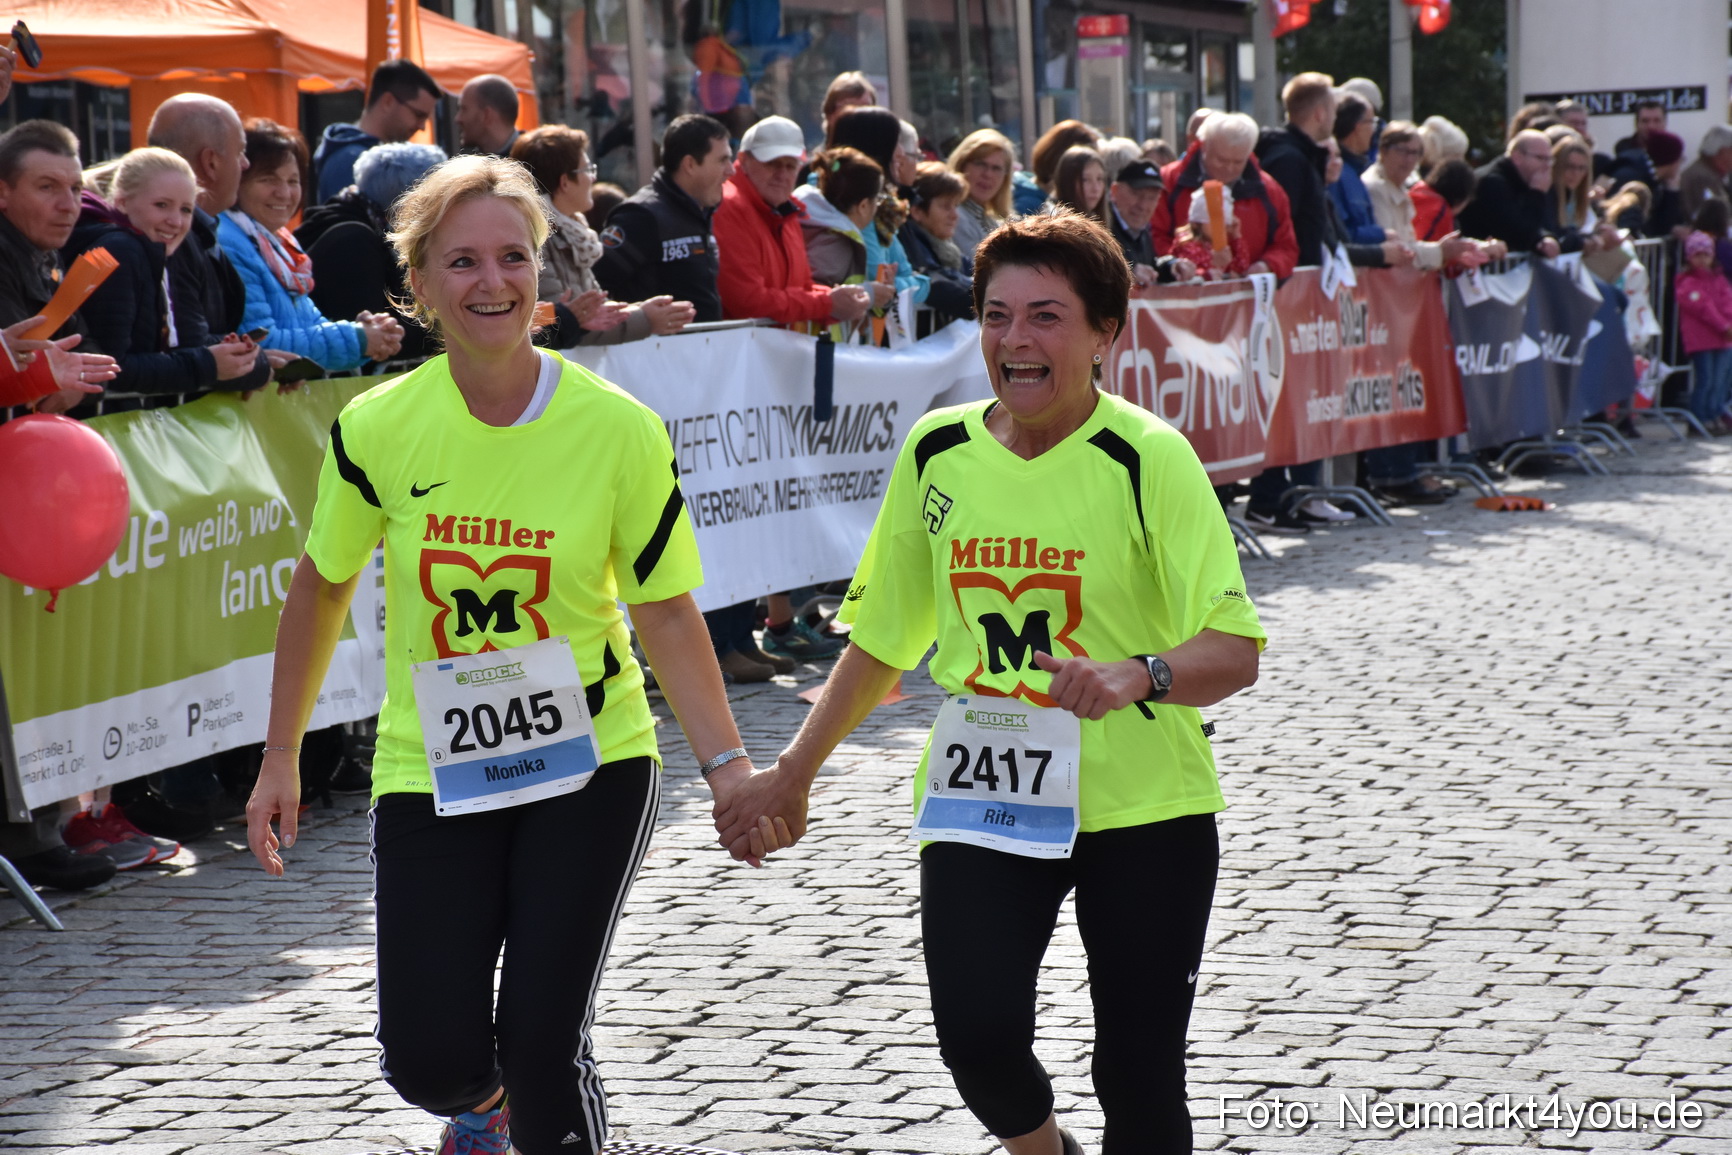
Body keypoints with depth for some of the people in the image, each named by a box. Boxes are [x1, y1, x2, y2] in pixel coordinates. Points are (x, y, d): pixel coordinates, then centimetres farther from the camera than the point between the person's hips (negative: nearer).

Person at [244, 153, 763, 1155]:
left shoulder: (621, 430, -11)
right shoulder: (379, 427, -8)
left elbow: (666, 611, -4)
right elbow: (322, 587, 7)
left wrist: (726, 762, -13)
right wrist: (282, 758, 10)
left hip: (592, 768, -1)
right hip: (431, 771, 1)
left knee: (545, 1044, -11)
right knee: (432, 1062, -5)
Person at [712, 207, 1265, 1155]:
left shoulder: (1146, 458, -10)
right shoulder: (938, 452, 3)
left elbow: (1234, 651, -16)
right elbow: (884, 637, 15)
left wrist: (1137, 675, -36)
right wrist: (790, 776, 17)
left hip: (1142, 804, -3)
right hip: (977, 796, 3)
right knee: (978, 1038, -15)